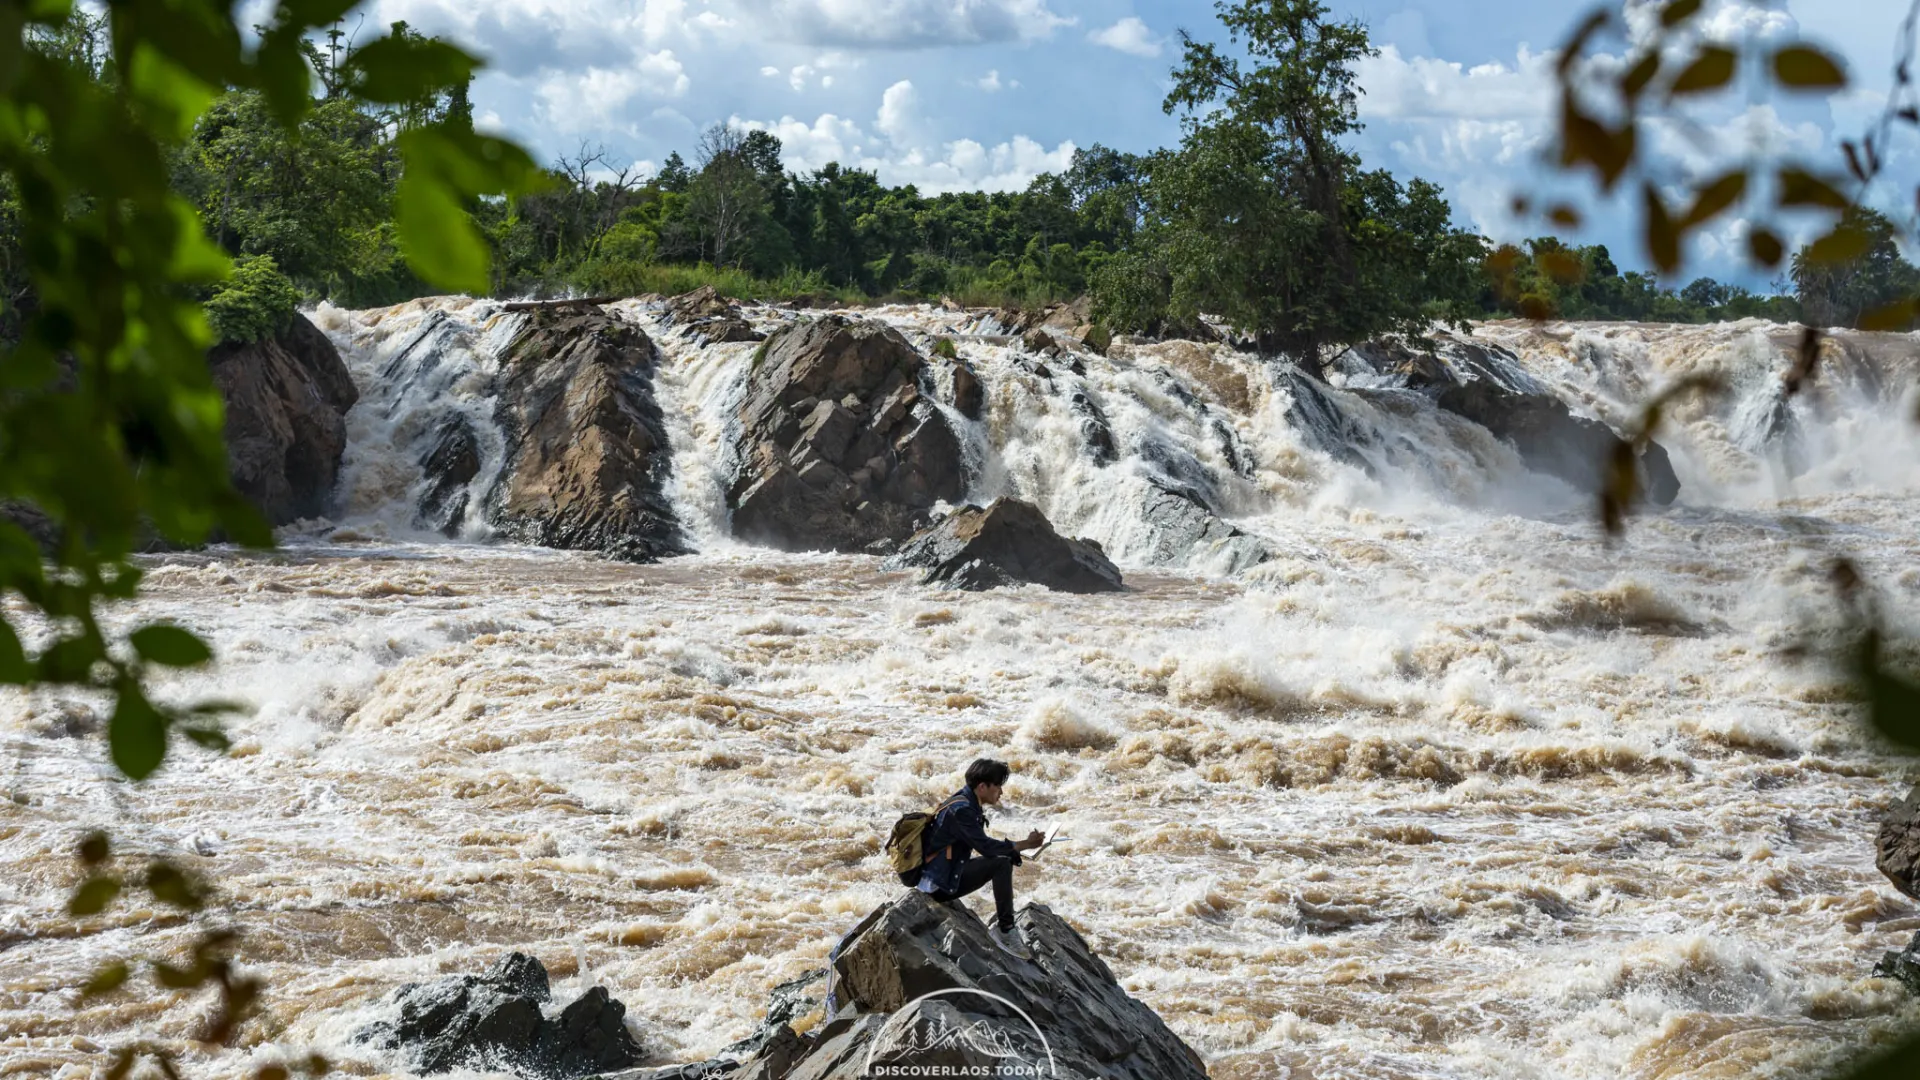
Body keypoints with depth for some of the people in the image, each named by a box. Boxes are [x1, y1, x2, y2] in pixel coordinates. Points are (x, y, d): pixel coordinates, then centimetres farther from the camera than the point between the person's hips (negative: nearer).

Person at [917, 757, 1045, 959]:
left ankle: (1002, 919, 13)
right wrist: (1026, 844, -14)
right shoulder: (961, 809, -19)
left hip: (946, 875, 10)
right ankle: (1005, 929, -17)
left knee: (1006, 858, 17)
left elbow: (981, 846, 13)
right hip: (939, 884, -10)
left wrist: (1016, 849, -1)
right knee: (1001, 863, -22)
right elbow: (985, 846, -22)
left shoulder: (967, 804, 12)